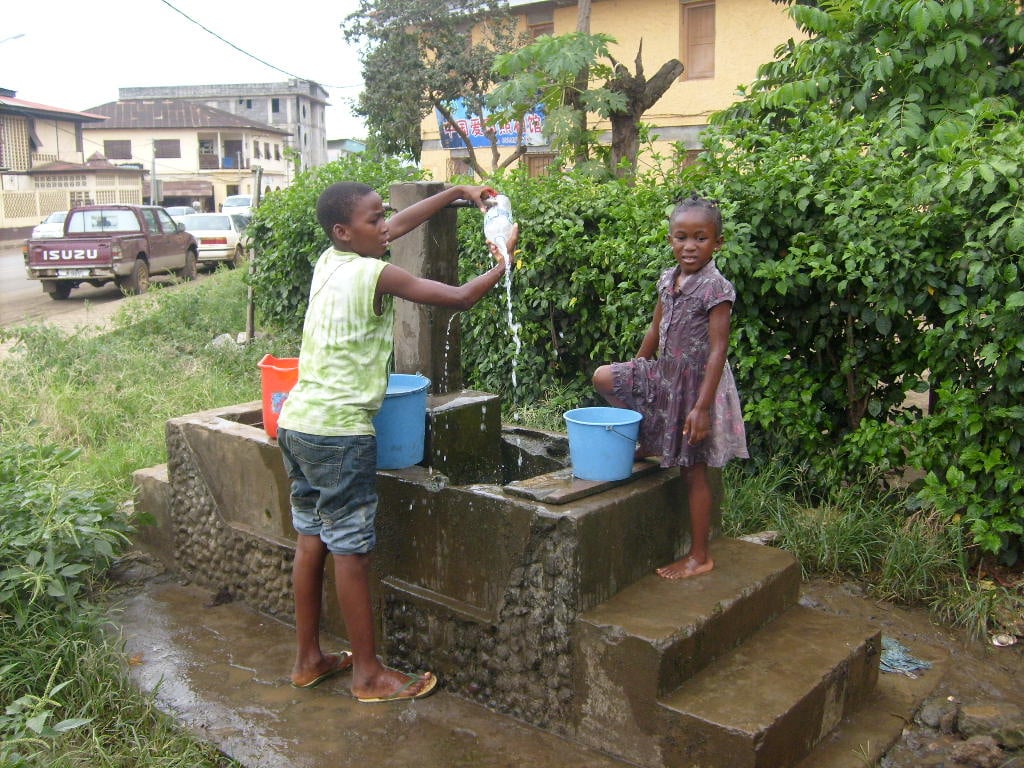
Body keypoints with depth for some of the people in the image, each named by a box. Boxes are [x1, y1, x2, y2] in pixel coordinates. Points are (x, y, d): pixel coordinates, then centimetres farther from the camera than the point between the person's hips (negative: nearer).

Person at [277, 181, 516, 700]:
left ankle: (308, 659, 28)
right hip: (340, 431, -9)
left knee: (311, 540, 16)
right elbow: (460, 298, -10)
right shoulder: (376, 275, -14)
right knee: (351, 551, 1)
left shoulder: (328, 262, 9)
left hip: (297, 422, 9)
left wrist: (457, 192, 21)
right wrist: (502, 264, 7)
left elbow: (398, 226, 22)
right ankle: (368, 674, 14)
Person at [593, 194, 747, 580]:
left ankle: (700, 556, 15)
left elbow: (719, 349, -20)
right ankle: (648, 440, 14)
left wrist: (702, 406, -24)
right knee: (604, 377, 0)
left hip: (694, 384, -7)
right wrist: (636, 373, 20)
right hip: (662, 375, 7)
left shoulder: (716, 288, -18)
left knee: (693, 471, 1)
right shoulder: (667, 280, 4)